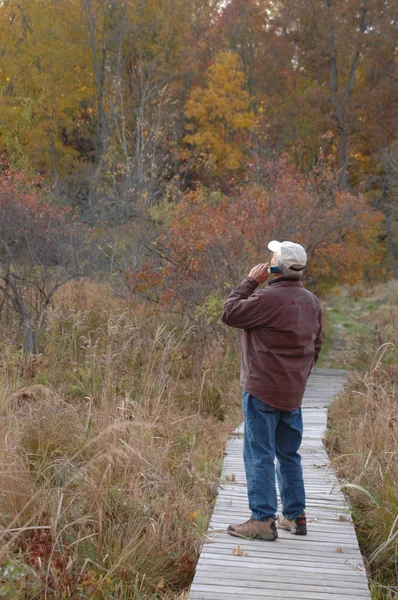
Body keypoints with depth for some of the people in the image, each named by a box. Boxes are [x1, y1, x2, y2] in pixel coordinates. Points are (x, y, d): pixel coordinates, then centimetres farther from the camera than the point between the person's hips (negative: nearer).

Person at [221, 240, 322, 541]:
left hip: (262, 391, -8)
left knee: (259, 455, -2)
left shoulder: (268, 298, -19)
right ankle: (295, 516, 22)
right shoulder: (312, 302, 9)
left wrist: (250, 281, -4)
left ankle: (263, 520, -1)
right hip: (294, 392, 8)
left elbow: (230, 314, -10)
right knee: (289, 454, 17)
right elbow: (316, 346, 16)